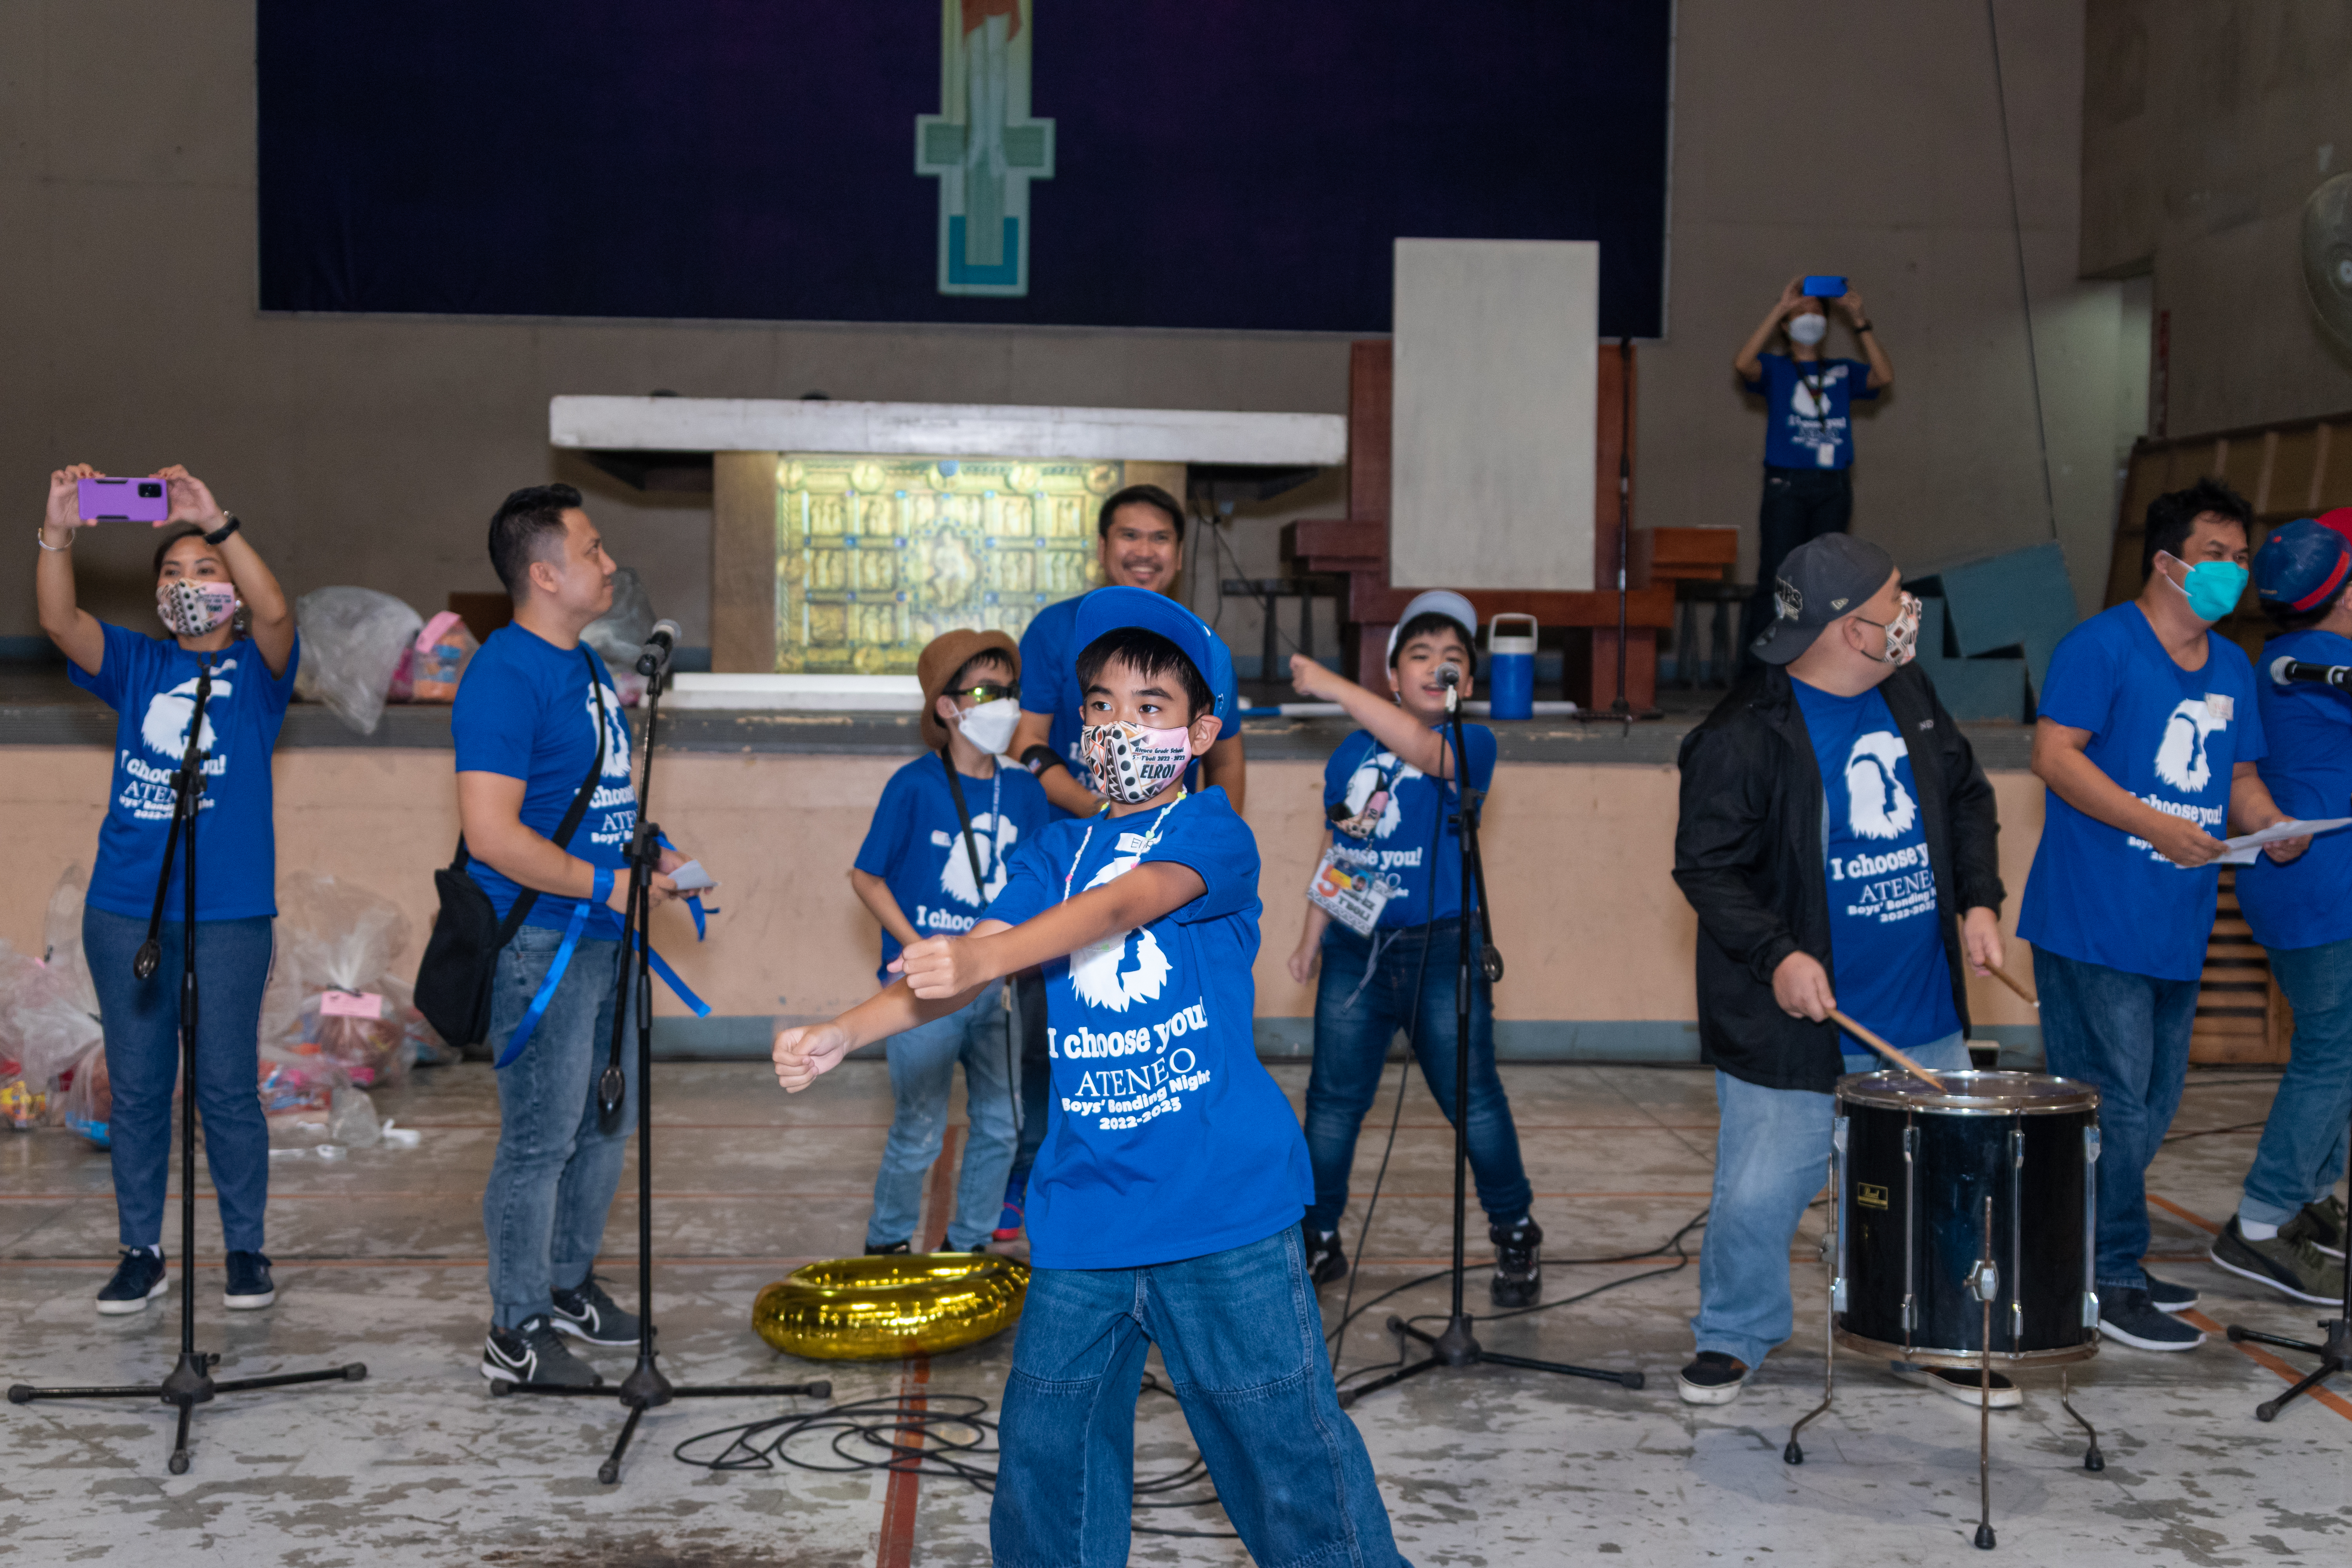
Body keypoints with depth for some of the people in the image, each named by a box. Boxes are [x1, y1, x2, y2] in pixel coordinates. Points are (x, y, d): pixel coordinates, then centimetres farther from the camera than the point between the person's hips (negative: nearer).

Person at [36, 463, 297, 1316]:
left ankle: (247, 1250, 12)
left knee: (228, 1086, 0)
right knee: (135, 1086, 7)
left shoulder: (257, 669, 4)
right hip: (124, 910, 3)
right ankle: (141, 1252, 17)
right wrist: (58, 533, -22)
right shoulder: (134, 665, 12)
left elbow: (275, 612, -18)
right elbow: (59, 621, -5)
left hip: (229, 915, -3)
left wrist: (218, 524, -30)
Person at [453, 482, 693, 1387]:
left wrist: (651, 855, 8)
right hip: (542, 946, -10)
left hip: (605, 938, 10)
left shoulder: (584, 665, 13)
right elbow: (490, 833, -24)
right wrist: (609, 884, -19)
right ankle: (517, 1332, 10)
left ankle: (568, 1284, 34)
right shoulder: (504, 678, -17)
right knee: (542, 1139, -2)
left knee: (608, 1124, 18)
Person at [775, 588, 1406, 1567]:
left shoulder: (1215, 831, -3)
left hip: (1224, 1204, -5)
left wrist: (986, 956, -37)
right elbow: (957, 968, 3)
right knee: (1047, 1452, 10)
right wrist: (843, 1033, -14)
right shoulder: (1057, 853, 13)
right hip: (1084, 1211, 5)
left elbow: (1125, 902, -22)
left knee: (1286, 1444, 1)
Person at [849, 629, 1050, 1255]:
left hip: (996, 986, 5)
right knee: (920, 1132, 1)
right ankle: (887, 1243, 23)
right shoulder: (914, 786, -9)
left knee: (1001, 1126, 9)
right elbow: (866, 876, -4)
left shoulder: (1023, 792, 3)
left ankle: (969, 1243, 27)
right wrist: (918, 948, -12)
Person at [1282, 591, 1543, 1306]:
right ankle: (1316, 1238, 18)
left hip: (1440, 951, -4)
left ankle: (1515, 1235, 19)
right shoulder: (1350, 754, 10)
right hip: (1355, 951, 4)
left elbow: (1422, 749, -27)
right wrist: (1311, 936, 15)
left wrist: (1330, 685, -28)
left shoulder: (1471, 745, -5)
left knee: (1473, 1097, 1)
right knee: (1333, 1099, 6)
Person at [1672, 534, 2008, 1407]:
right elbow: (1707, 865, -14)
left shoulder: (1910, 696, 7)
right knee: (1759, 1196, 0)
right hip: (1795, 1021, -6)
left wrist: (1979, 901, 5)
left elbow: (1967, 798, 18)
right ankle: (1733, 1337, 24)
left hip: (1923, 1016, 6)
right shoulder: (1744, 737, -15)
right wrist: (1777, 954, -24)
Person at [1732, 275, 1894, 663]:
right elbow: (1743, 364, -11)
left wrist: (1859, 320, -3)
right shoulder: (1774, 369, 11)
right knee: (1775, 580, -11)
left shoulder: (1843, 372, 18)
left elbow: (1885, 376, 0)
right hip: (1787, 484, -3)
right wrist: (1780, 307, -9)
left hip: (1835, 488, 3)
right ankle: (1756, 669, -11)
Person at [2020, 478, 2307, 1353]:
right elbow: (2054, 754, -15)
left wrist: (2272, 826, 1)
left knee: (2154, 1106, 14)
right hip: (2093, 920, -8)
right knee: (2115, 1106, -7)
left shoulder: (2232, 668, 17)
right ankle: (2107, 1284, 2)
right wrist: (2155, 826, -21)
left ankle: (2111, 1261, 26)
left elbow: (2239, 775, 23)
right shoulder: (2102, 646, -8)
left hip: (2177, 928, 8)